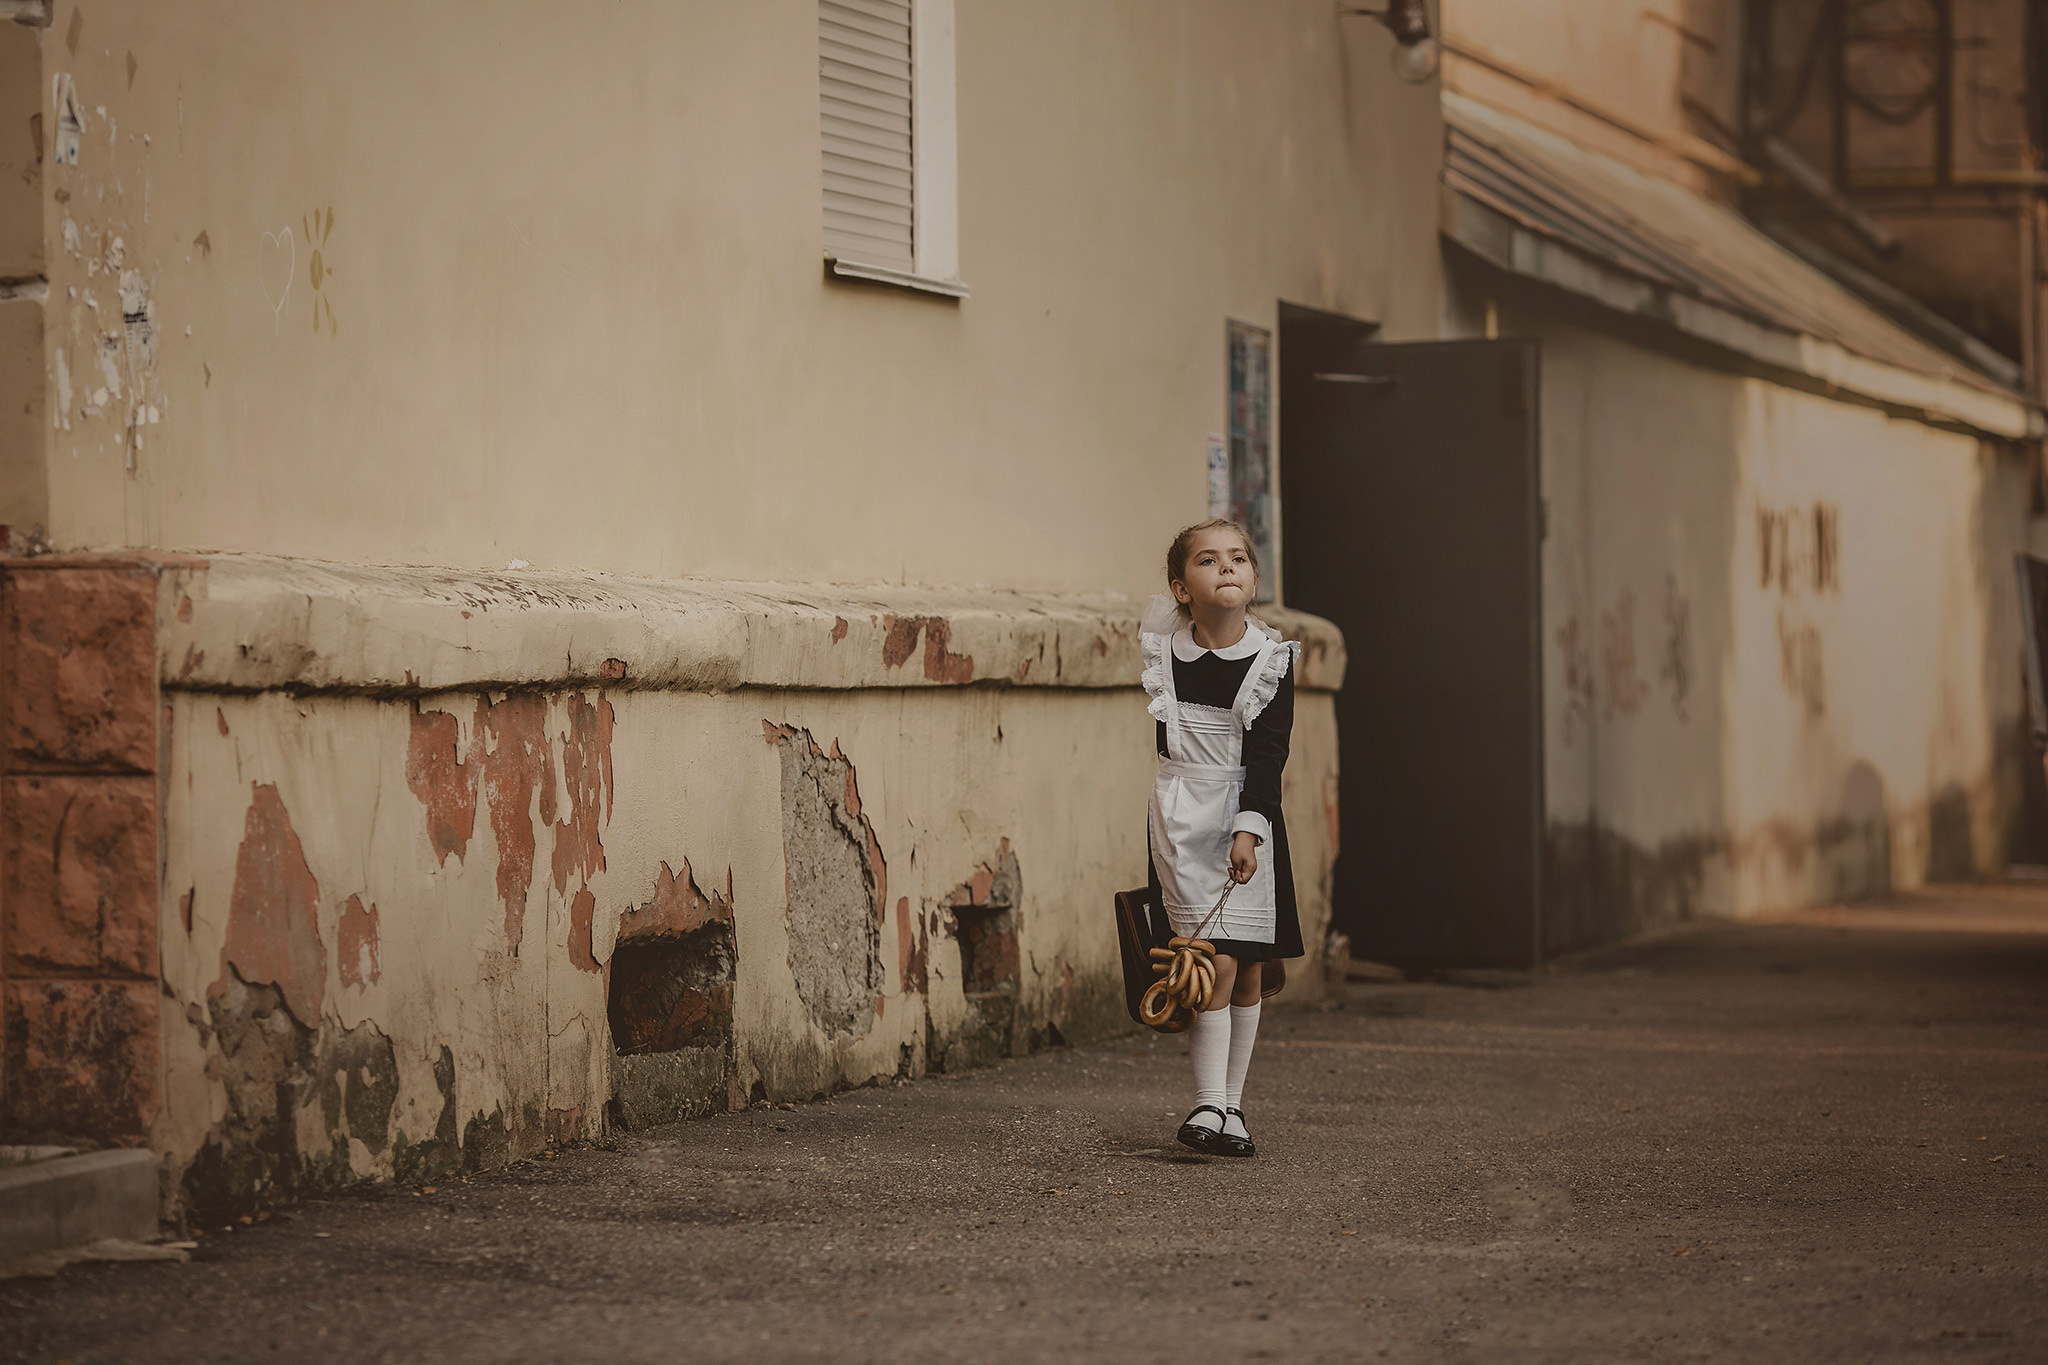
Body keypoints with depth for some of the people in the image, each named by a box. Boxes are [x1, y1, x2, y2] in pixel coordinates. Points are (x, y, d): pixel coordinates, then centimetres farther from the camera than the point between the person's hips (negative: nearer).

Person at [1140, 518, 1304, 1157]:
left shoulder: (1272, 660, -5)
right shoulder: (1164, 650, -4)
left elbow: (1266, 755, -11)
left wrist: (1249, 829, -22)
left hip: (1249, 817, 1)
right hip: (1182, 816, -1)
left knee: (1249, 973, 5)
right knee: (1216, 961, -13)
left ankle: (1231, 1103, 18)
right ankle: (1207, 1105, -8)